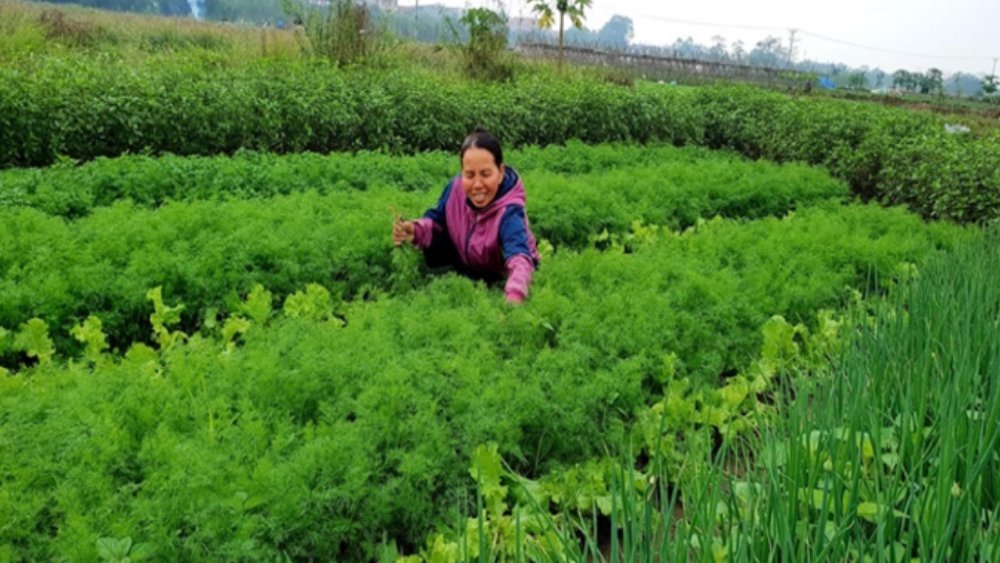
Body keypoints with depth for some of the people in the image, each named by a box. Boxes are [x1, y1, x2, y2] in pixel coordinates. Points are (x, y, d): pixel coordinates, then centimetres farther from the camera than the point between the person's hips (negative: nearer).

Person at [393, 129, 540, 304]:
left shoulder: (509, 213, -39)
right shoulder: (456, 187, -21)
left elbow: (519, 257, -57)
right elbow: (437, 221, -3)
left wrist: (514, 297, -79)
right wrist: (416, 230, -29)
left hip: (501, 280, -4)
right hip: (467, 270, 4)